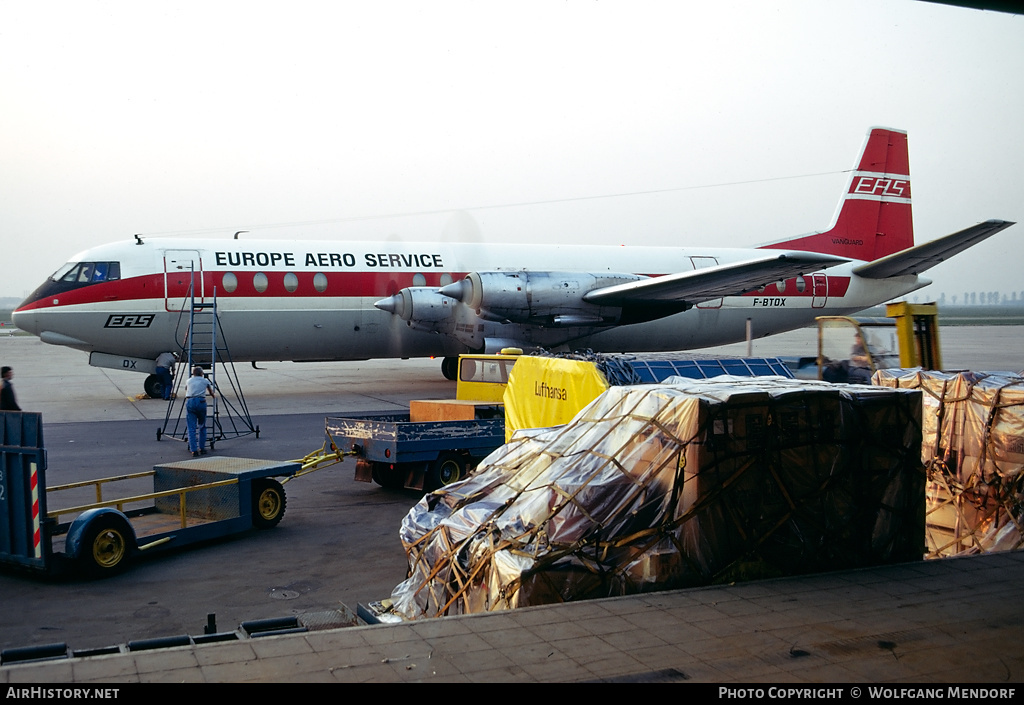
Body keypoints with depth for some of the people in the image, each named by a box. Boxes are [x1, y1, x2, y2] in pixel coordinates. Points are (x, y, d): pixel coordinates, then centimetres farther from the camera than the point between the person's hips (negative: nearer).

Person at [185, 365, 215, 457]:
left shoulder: (189, 381, 24)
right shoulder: (205, 381, 20)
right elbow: (211, 393, 34)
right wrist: (214, 395, 58)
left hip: (189, 402, 1)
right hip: (200, 401, -1)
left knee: (191, 428, -1)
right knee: (202, 426, 14)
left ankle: (194, 450, -8)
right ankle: (202, 448, 16)